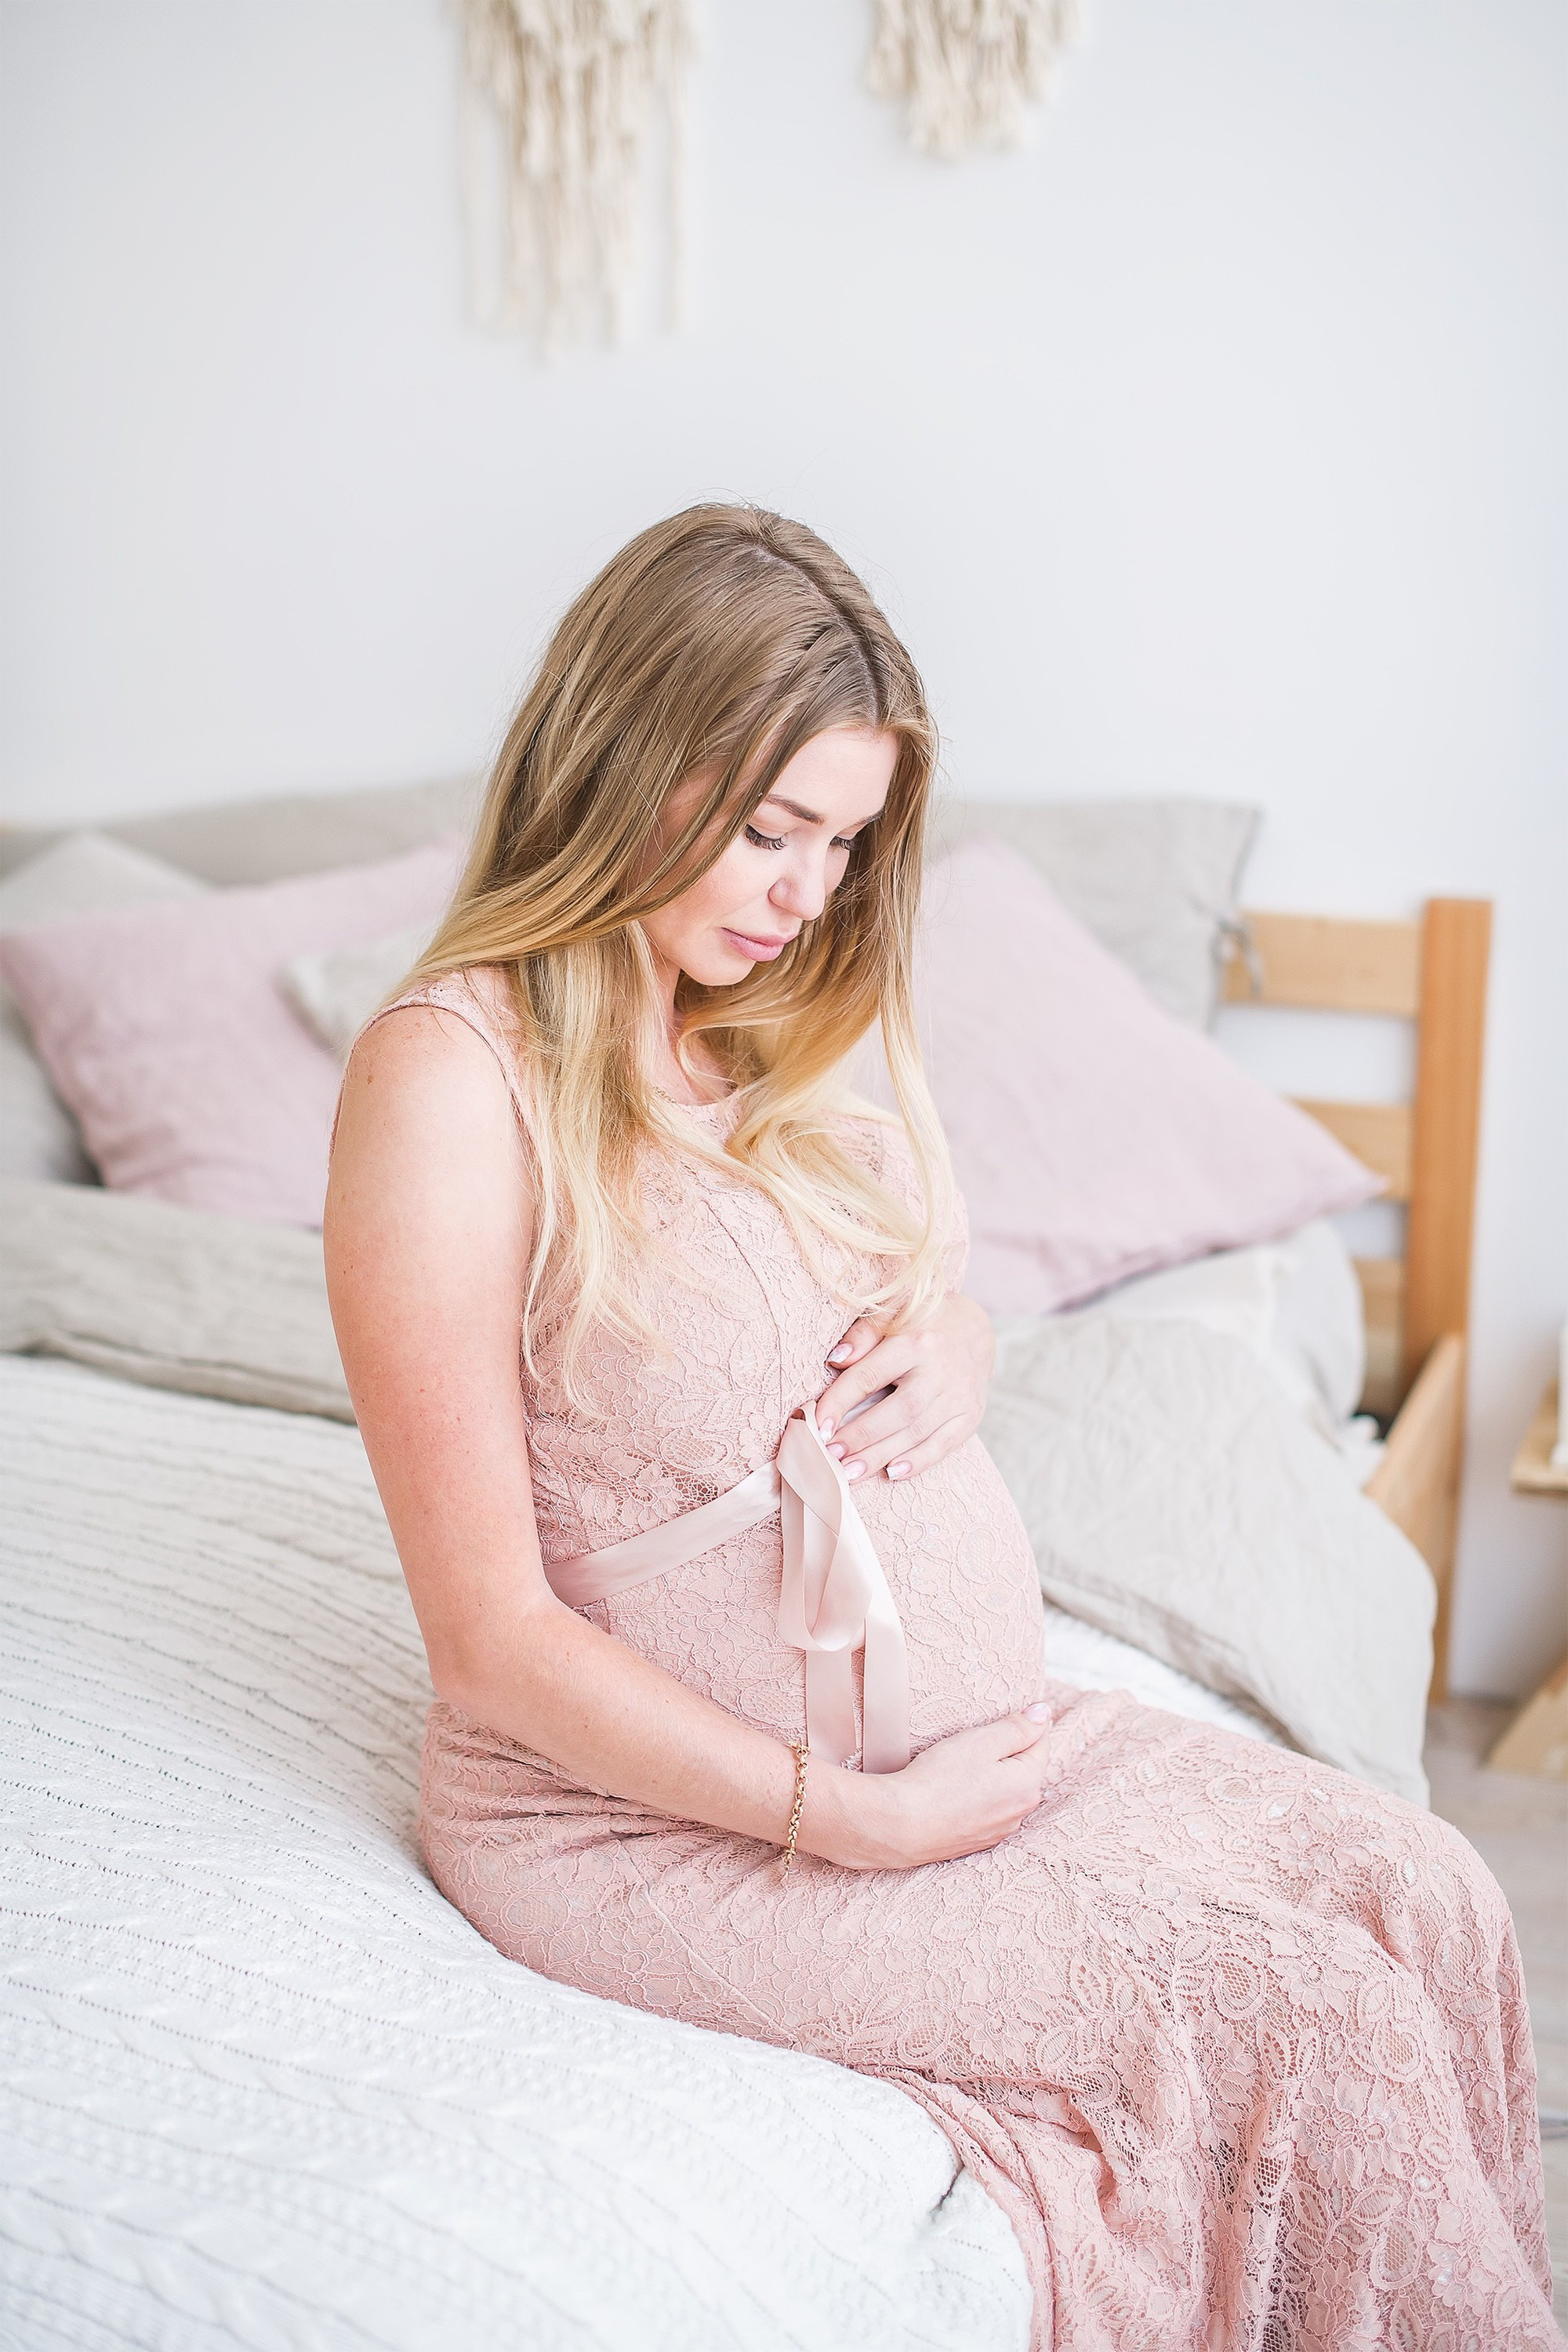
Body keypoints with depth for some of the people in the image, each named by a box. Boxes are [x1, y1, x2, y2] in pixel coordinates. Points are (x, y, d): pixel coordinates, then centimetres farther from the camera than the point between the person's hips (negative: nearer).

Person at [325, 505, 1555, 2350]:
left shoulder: (785, 1023, 6)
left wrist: (952, 1342, -5)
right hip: (660, 1802, -7)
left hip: (977, 1720, 8)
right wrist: (862, 1818, -18)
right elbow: (495, 1631, -18)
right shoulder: (451, 1074, -18)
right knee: (1300, 2013, -16)